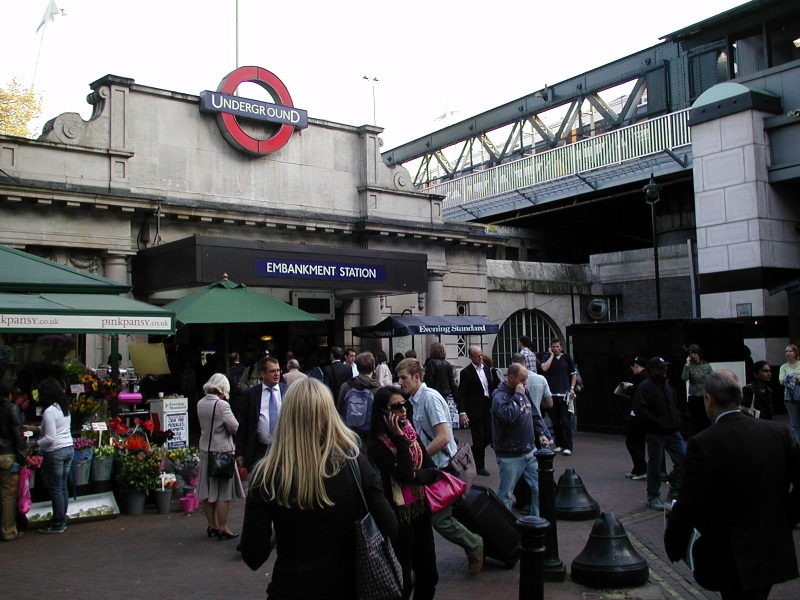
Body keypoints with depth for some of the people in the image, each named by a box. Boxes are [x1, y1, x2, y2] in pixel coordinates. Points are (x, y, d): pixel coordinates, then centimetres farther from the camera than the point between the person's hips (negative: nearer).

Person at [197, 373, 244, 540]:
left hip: (204, 450, 7)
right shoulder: (222, 405, -18)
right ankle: (223, 528, 5)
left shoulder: (200, 404, 3)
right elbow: (235, 428, -15)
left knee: (208, 491, 13)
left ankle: (212, 525, 23)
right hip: (222, 451, -7)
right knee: (224, 492, 1)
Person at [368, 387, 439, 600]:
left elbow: (432, 470, 3)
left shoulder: (410, 432, 5)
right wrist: (399, 438, -24)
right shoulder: (378, 444, -15)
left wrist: (417, 475, -18)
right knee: (403, 578, 5)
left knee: (428, 573, 14)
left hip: (420, 509, 6)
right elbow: (405, 474, -25)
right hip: (399, 513, -6)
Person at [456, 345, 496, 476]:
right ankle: (480, 467, 13)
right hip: (475, 410, -6)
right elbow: (461, 394, -12)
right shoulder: (466, 372, -10)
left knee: (490, 435, 4)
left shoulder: (486, 369, 9)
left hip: (487, 408, 6)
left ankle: (474, 451, 31)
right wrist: (462, 412, -20)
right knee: (479, 439, 1)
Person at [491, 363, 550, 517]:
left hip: (530, 451, 7)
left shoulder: (523, 392, 9)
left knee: (539, 487, 8)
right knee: (505, 494, 6)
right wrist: (517, 396, -24)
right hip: (510, 456, -7)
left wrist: (540, 433, 8)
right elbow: (508, 415, -34)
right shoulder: (499, 396, -16)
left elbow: (534, 415, 19)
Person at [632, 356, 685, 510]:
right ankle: (653, 497, 15)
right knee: (654, 465, 1)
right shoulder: (645, 387, -10)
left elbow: (675, 404, 29)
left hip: (672, 431, 8)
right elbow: (640, 410, -20)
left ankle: (674, 492, 20)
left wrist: (677, 421, 12)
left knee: (682, 458, 5)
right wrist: (658, 423, -20)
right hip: (655, 434, -8)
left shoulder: (667, 386, 16)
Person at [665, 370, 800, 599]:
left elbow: (688, 505, -17)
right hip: (774, 552, 6)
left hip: (734, 560, -5)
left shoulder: (703, 443, -19)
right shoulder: (779, 432, -3)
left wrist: (674, 548, -2)